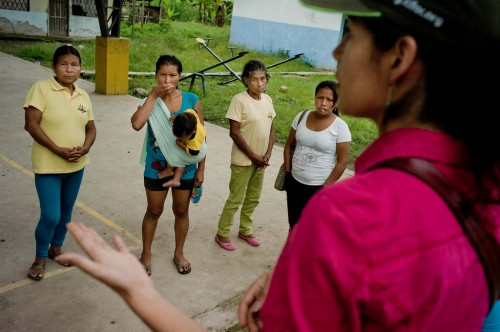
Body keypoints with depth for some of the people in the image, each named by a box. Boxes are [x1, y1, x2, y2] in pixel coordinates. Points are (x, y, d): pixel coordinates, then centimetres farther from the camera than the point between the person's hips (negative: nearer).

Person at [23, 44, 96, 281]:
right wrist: (58, 150, -22)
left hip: (76, 166, 5)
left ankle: (56, 248, 40)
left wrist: (85, 148, -13)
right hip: (48, 166, -5)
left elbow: (91, 128, 8)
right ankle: (40, 257, 21)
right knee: (51, 216, -4)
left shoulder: (83, 96, 4)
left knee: (66, 211, 17)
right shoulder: (41, 88, -12)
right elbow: (31, 124, -16)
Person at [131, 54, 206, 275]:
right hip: (156, 168, 0)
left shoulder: (192, 101, -9)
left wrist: (201, 169, -3)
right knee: (154, 211, 15)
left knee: (181, 211, 16)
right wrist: (154, 95, -25)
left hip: (185, 168, 1)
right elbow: (136, 124, -31)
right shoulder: (150, 101, -10)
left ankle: (179, 253, 37)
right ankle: (146, 254, 36)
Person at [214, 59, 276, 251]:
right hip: (243, 160, -6)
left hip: (261, 160, 6)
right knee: (235, 199, 5)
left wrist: (267, 154, -5)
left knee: (253, 199, 18)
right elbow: (234, 133, -17)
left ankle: (245, 230, 37)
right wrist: (253, 156, -15)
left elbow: (270, 129, 7)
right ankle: (222, 234, 23)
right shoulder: (239, 100, -17)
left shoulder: (267, 99, 2)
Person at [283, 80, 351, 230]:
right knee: (294, 225, 19)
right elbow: (289, 145, 9)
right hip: (295, 183, 4)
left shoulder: (340, 126, -13)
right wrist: (287, 172, 4)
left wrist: (326, 187, -11)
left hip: (319, 188, -4)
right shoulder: (302, 117, -1)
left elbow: (342, 161, -11)